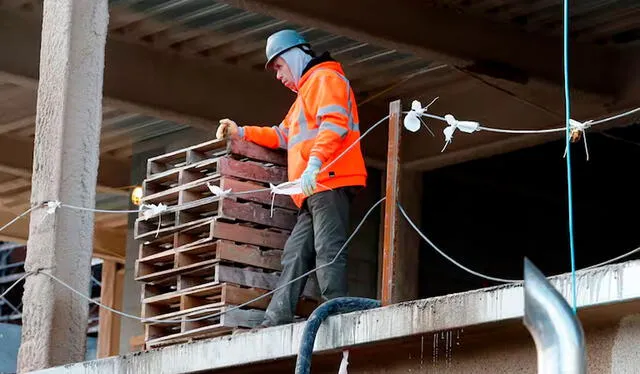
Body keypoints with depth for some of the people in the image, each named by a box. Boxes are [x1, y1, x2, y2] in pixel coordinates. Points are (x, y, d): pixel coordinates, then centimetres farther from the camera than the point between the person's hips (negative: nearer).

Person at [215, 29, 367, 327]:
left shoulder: (325, 78, 1)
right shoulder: (304, 93, 34)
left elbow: (334, 123, -16)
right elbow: (283, 135, 41)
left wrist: (314, 163, -28)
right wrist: (241, 132, 33)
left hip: (330, 181, -11)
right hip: (313, 192, 11)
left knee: (328, 250, -18)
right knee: (295, 254, 4)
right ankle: (275, 323, 1)